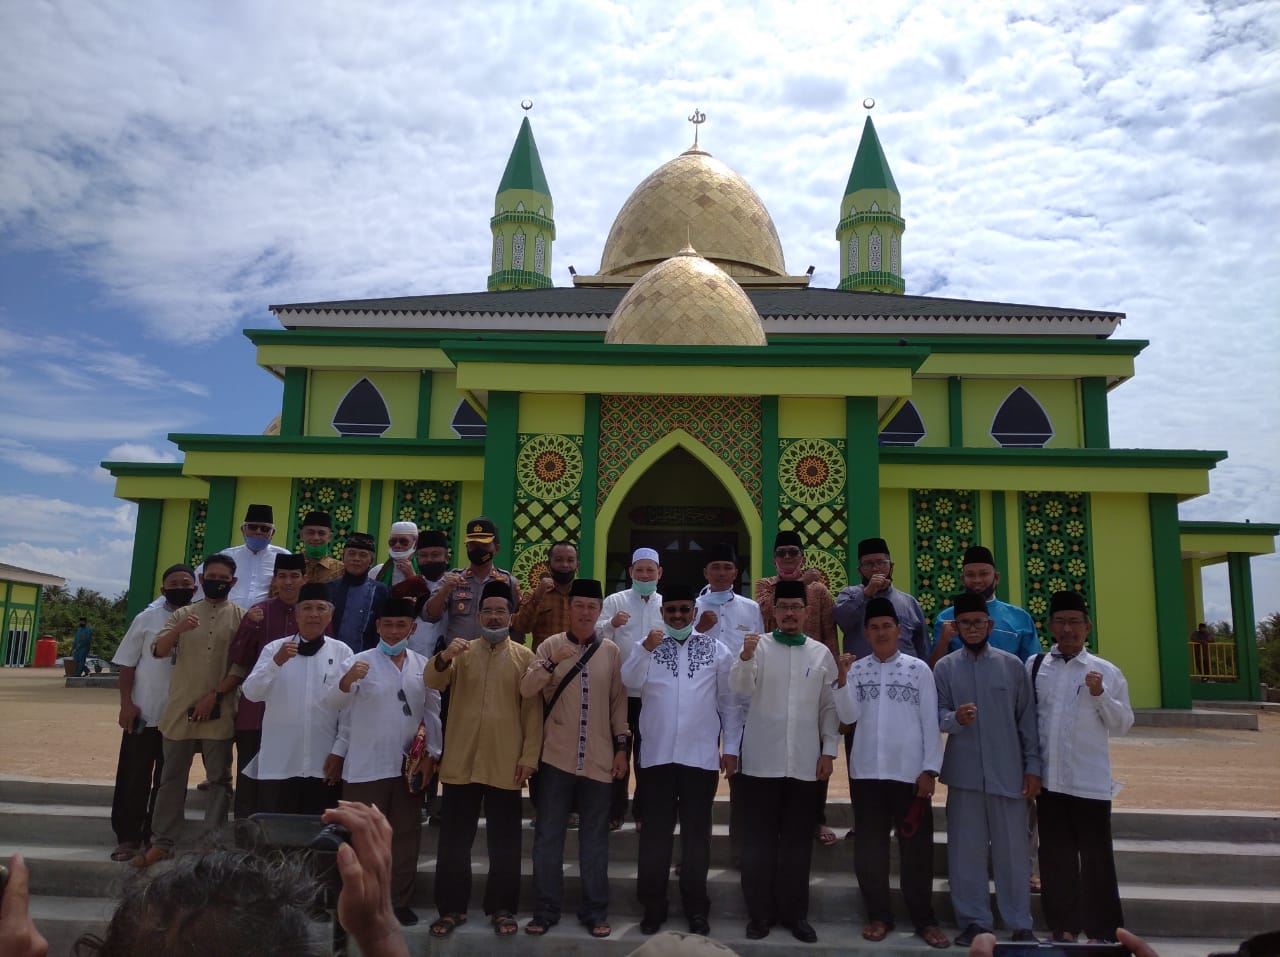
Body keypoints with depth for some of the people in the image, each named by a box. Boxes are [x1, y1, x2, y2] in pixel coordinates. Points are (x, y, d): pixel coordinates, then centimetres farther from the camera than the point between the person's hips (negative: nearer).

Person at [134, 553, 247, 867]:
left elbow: (243, 664, -4)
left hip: (219, 713, -2)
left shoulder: (241, 617, 1)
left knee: (219, 779, 2)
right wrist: (177, 631, -20)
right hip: (180, 709, 2)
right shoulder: (183, 614, 9)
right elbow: (158, 651, 0)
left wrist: (216, 695, -13)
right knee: (172, 778, 8)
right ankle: (162, 843, 15)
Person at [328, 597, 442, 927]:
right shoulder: (360, 662, -4)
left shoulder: (423, 665, 5)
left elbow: (432, 713, 8)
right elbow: (337, 704, -14)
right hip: (366, 765, -3)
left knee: (405, 833, 11)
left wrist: (431, 755, 2)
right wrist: (347, 680, -35)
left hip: (410, 764, 3)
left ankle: (400, 900, 23)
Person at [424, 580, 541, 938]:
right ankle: (452, 908, 21)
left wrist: (529, 755, -6)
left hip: (505, 765, -1)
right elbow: (433, 683, -8)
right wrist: (443, 657, -29)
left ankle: (502, 909, 20)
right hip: (460, 762, 1)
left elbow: (533, 710, 0)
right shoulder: (462, 651, 7)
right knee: (455, 839, 9)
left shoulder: (524, 657, 2)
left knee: (504, 841, 8)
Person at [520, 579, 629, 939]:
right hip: (556, 756, -1)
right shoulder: (550, 646, 0)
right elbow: (526, 690, -10)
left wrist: (621, 746, 4)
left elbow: (619, 701, 7)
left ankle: (595, 912, 21)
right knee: (548, 836, 6)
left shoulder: (611, 651, 3)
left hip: (599, 758, 1)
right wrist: (551, 663, -24)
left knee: (595, 838, 9)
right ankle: (545, 910, 20)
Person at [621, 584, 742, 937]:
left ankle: (696, 908, 20)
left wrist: (731, 748, 3)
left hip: (701, 756, 0)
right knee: (655, 833, 7)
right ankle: (653, 906, 19)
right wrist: (646, 649, -28)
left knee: (697, 834, 9)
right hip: (657, 755, 0)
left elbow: (730, 702, 7)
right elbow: (630, 680, -13)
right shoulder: (648, 645, 5)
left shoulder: (716, 650, 6)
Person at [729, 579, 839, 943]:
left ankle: (795, 913, 22)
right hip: (761, 760, -2)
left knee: (798, 841, 10)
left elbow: (829, 706, 9)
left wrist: (828, 751, 3)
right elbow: (739, 687, -16)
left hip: (805, 762, 2)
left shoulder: (821, 653, 6)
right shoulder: (758, 645, -1)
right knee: (759, 840, 5)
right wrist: (745, 657, -35)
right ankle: (760, 912, 17)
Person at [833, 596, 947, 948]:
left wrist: (930, 769, -5)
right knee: (869, 847, 7)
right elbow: (848, 717, -5)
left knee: (916, 847, 5)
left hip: (910, 772, -1)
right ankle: (879, 915, 21)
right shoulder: (857, 669, 3)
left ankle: (924, 919, 18)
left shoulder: (919, 669, 0)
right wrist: (842, 679, -18)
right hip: (867, 771, 2)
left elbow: (930, 722, 0)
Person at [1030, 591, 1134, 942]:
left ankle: (1102, 931, 19)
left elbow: (1123, 725, -1)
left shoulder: (1106, 671, -3)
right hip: (1049, 777, 2)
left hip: (1091, 780, -2)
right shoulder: (1034, 666, 2)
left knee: (1096, 855, 6)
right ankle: (1063, 926, 25)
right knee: (1055, 855, 11)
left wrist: (1101, 695, -17)